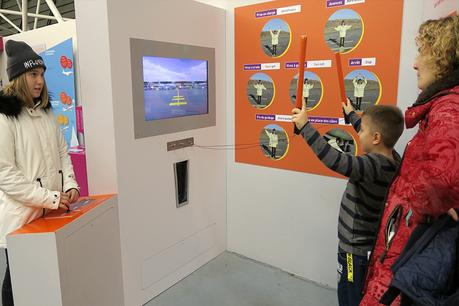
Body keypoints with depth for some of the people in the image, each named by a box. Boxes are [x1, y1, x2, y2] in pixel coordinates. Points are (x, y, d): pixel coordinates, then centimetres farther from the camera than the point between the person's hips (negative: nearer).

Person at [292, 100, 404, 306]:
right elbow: (370, 134, 16)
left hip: (356, 251, -9)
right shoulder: (393, 159, -2)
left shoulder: (375, 166, -29)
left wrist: (305, 126, -36)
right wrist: (351, 115, 31)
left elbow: (334, 160, -43)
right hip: (369, 247, 9)